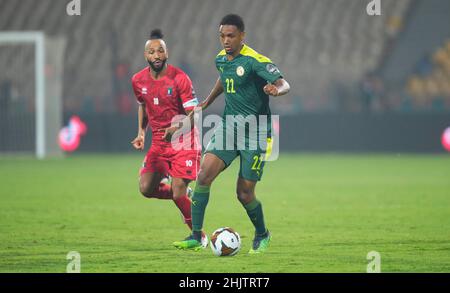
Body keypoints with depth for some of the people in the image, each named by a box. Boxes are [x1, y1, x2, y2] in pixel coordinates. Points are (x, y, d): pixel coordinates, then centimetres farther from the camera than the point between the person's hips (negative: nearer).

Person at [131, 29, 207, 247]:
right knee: (146, 188, -9)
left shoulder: (179, 79, -15)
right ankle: (184, 195, 20)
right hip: (158, 143, 6)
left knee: (178, 192, -15)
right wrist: (141, 133, 9)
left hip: (183, 142, -5)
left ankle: (200, 236, 5)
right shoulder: (138, 81, 2)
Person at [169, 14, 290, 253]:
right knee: (204, 175, -15)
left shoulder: (255, 61, -17)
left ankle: (262, 235, 27)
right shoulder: (221, 58, 4)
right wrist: (206, 103, 31)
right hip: (228, 127, 5)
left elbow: (284, 84, -27)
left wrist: (276, 90, -49)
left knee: (244, 194, -1)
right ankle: (196, 237, -11)